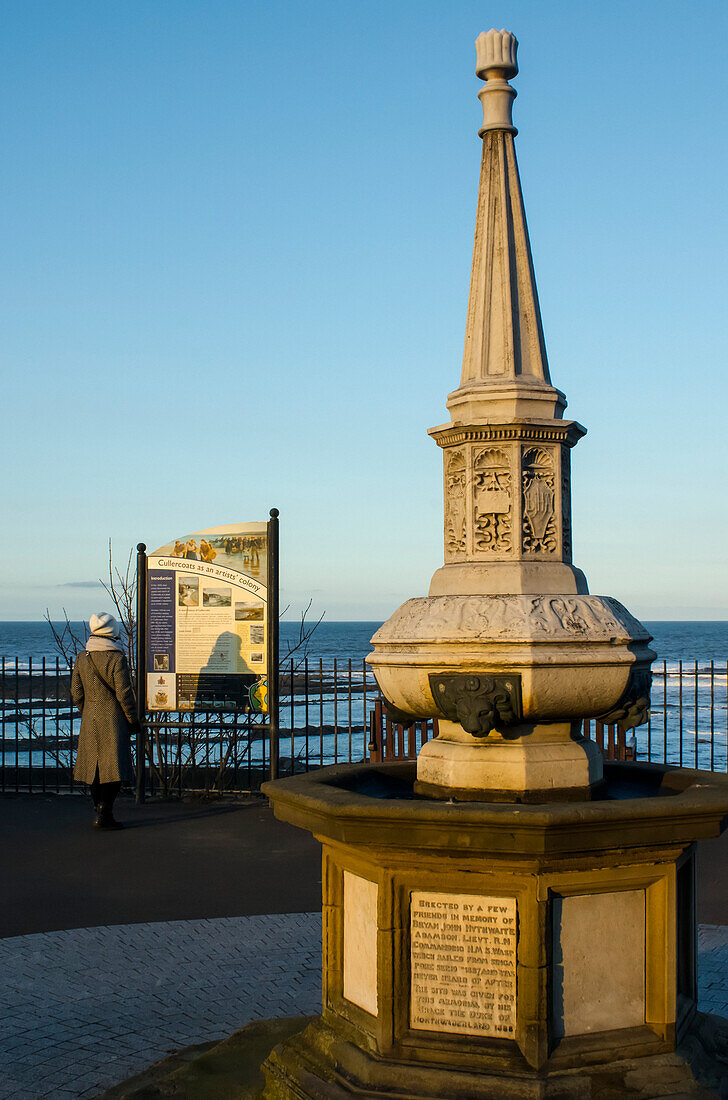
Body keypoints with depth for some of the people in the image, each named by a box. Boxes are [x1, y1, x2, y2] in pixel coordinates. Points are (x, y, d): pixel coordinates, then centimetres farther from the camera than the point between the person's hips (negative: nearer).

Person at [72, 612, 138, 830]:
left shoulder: (81, 659, 4)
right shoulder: (116, 659, -13)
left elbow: (76, 694, 7)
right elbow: (124, 694, -12)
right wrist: (133, 721, -2)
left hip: (90, 721, 6)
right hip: (113, 721, -6)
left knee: (95, 766, 12)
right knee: (113, 768, -3)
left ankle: (99, 811, 18)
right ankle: (104, 814, -6)